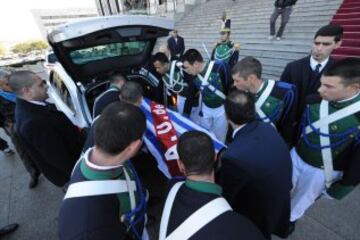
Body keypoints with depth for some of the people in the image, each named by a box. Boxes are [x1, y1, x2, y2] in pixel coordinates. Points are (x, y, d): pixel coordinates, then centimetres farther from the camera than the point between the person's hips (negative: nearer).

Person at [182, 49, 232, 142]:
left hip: (222, 108, -4)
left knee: (218, 139, 7)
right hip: (206, 109, 5)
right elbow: (190, 98, 2)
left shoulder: (220, 67, -24)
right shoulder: (194, 77, -6)